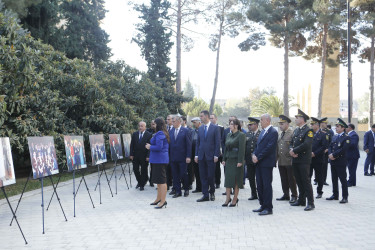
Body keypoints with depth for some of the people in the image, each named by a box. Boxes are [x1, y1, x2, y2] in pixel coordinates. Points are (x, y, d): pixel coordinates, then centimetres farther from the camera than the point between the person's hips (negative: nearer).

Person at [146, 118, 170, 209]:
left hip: (159, 159, -11)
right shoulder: (164, 133, 14)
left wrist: (150, 147, -8)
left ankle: (163, 201, -4)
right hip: (159, 159, 11)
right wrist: (151, 145, 16)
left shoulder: (159, 134, -17)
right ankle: (159, 199, 27)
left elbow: (159, 147, -24)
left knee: (161, 180, -7)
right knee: (159, 180, 17)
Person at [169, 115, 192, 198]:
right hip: (173, 157, 4)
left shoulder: (185, 131, -4)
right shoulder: (171, 131, 9)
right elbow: (169, 144, 9)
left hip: (182, 158, -4)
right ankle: (177, 191, 14)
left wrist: (188, 156, -12)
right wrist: (168, 156, 3)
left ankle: (186, 189, 21)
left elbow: (189, 144, -6)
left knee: (183, 174, 1)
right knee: (175, 175, 6)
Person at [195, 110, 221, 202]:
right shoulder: (200, 128, 12)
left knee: (211, 176, -1)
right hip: (201, 156, 4)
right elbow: (198, 142, 14)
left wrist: (216, 155, -11)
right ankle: (205, 195, 9)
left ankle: (212, 192, 20)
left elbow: (217, 143, -5)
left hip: (210, 156, -4)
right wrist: (196, 155, 6)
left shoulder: (215, 128, -3)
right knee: (203, 176, 4)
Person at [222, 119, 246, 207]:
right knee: (228, 179, 5)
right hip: (229, 160, 7)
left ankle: (235, 199, 9)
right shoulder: (229, 135, 12)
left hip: (237, 160, -7)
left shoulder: (241, 135, -9)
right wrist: (224, 159, 11)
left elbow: (242, 149, -14)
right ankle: (228, 198, 11)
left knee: (236, 179, 0)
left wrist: (240, 161, -18)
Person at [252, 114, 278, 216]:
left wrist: (258, 157, -16)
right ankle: (263, 205, 20)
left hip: (267, 163, -8)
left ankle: (268, 208, 1)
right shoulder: (262, 132, 17)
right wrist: (254, 154, -1)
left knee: (267, 185, -5)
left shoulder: (273, 132, -11)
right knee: (260, 185, 11)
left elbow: (269, 148, -17)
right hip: (259, 162, 9)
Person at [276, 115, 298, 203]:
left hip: (289, 162, -7)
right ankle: (285, 194, 22)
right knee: (284, 179, 12)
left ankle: (294, 195, 10)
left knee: (291, 179, 0)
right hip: (281, 162, 7)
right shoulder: (280, 134, 15)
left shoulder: (292, 133, -9)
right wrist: (277, 158, 15)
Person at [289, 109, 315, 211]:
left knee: (306, 181, -7)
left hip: (304, 160, -8)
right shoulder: (296, 130, 16)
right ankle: (301, 200, 24)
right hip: (295, 160, 8)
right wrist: (291, 150, -5)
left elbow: (306, 144, -20)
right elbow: (292, 143, 17)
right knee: (299, 181, 14)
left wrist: (294, 151, -15)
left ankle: (310, 203, -4)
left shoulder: (308, 130, -9)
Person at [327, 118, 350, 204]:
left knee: (343, 180, -3)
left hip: (341, 162, -7)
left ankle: (345, 197, 2)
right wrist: (330, 154, -6)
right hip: (333, 162, 7)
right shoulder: (335, 137, 16)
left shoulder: (346, 138, -7)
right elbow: (330, 147, 13)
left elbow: (343, 149, -17)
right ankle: (335, 195, 23)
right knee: (334, 179, 13)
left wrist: (334, 155, -16)